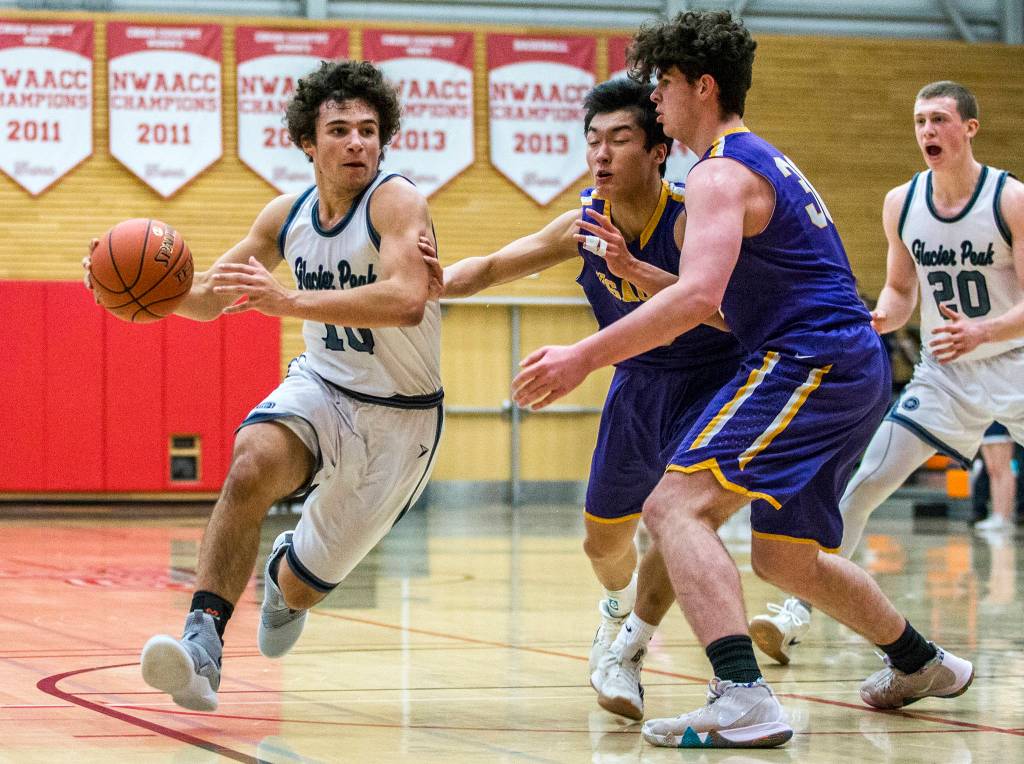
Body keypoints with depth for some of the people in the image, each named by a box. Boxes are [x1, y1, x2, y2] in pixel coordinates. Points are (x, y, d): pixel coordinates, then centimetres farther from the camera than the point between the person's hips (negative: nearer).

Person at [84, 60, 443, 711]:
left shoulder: (396, 200, -21)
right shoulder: (287, 215, -1)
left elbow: (406, 301, -39)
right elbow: (208, 298, 10)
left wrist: (290, 301, -46)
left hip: (400, 417, -4)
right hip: (321, 386, 4)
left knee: (298, 585, 6)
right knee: (252, 462, -33)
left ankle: (289, 580, 46)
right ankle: (204, 643, -35)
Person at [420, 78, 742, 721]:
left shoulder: (691, 220, -28)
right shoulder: (585, 226, -11)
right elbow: (493, 266, -1)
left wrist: (634, 270, -54)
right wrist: (438, 281, -22)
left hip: (712, 378, -6)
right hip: (638, 384, 6)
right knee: (603, 540, 15)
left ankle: (629, 649, -9)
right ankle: (620, 605, 50)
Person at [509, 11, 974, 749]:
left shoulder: (720, 174, -10)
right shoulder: (767, 160, 22)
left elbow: (698, 295, -26)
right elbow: (722, 299, 25)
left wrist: (585, 356, -27)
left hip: (811, 362, -10)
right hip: (857, 366, 10)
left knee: (677, 503, -20)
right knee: (786, 558, 24)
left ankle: (744, 698, -35)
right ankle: (923, 664, 42)